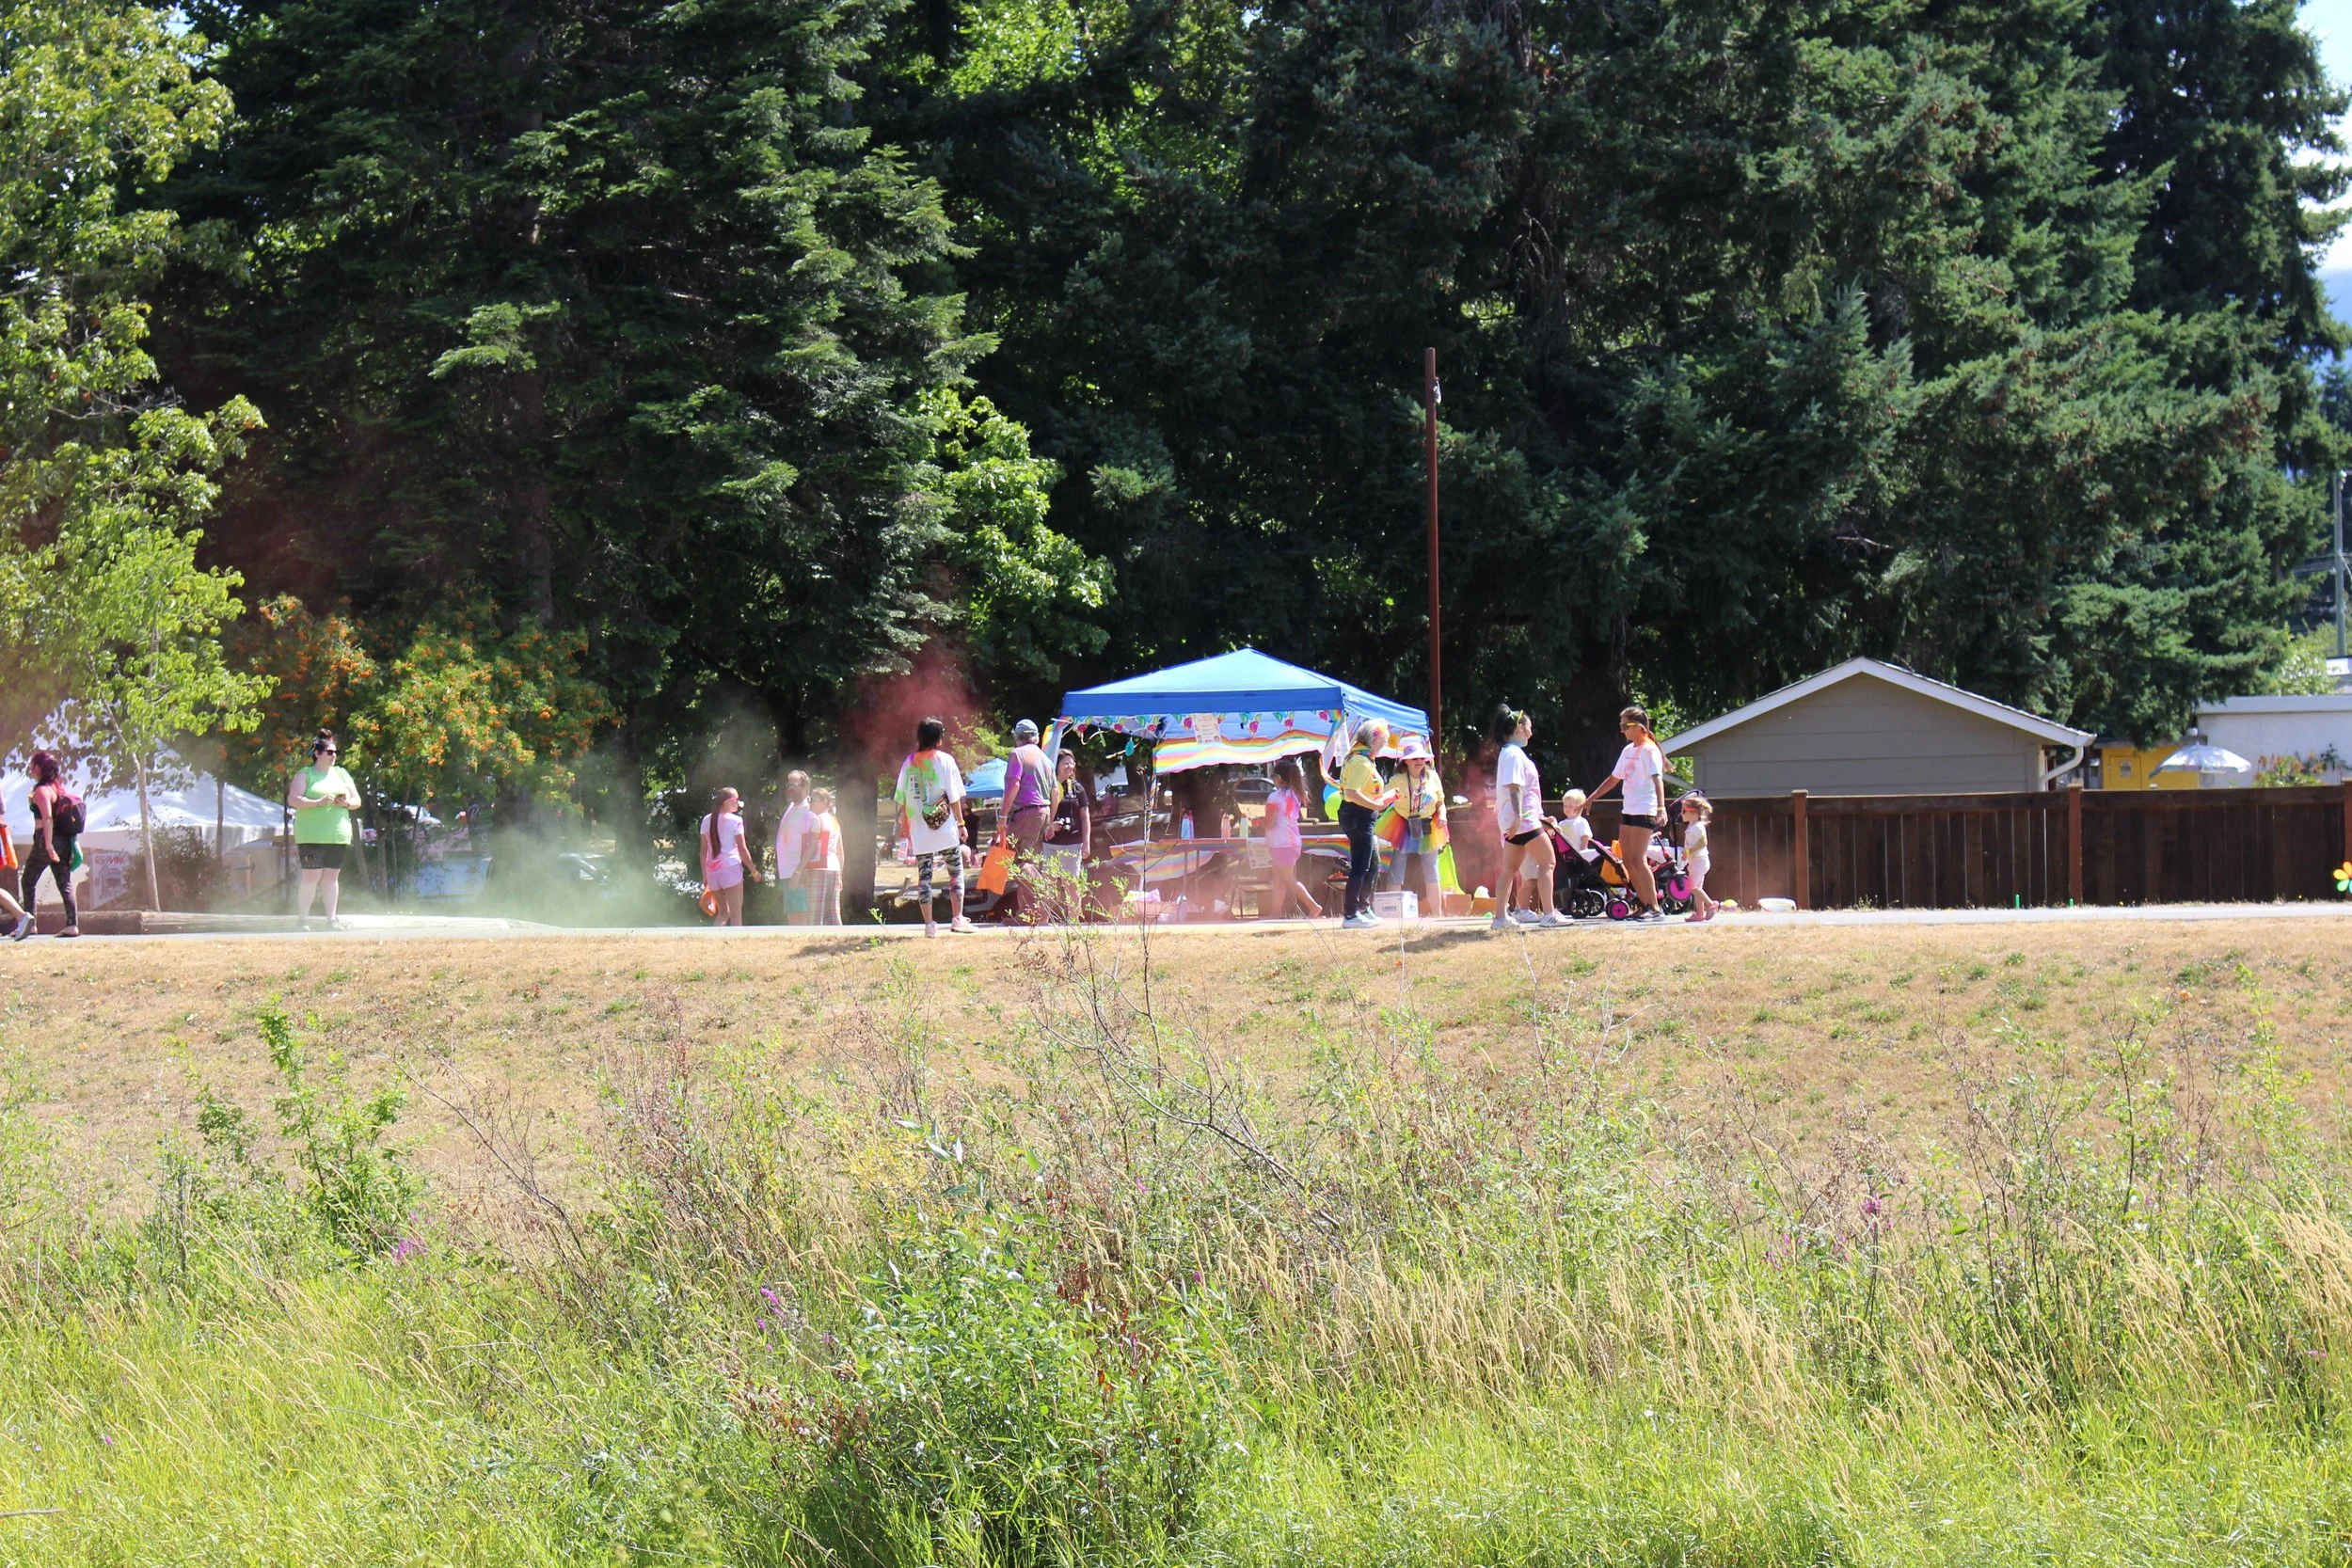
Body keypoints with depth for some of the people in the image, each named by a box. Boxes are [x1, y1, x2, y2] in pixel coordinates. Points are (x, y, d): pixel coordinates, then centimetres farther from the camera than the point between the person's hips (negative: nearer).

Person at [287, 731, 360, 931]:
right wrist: (318, 802, -21)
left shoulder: (341, 774, 16)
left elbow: (357, 801, 16)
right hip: (312, 837, -5)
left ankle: (332, 919, 9)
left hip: (338, 835, 5)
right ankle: (303, 918, -5)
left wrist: (346, 803, -7)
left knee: (332, 877, 6)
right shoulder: (305, 775, 1)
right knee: (311, 877, -9)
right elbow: (293, 799, -11)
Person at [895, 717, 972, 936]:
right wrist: (961, 822, 3)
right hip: (945, 826, -3)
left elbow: (902, 798, 7)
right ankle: (957, 918, 1)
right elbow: (954, 796, -4)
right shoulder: (945, 761, -4)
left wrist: (904, 824, 16)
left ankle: (929, 924, -1)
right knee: (956, 871, 7)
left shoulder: (909, 762, 5)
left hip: (919, 828, 3)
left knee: (924, 876, 3)